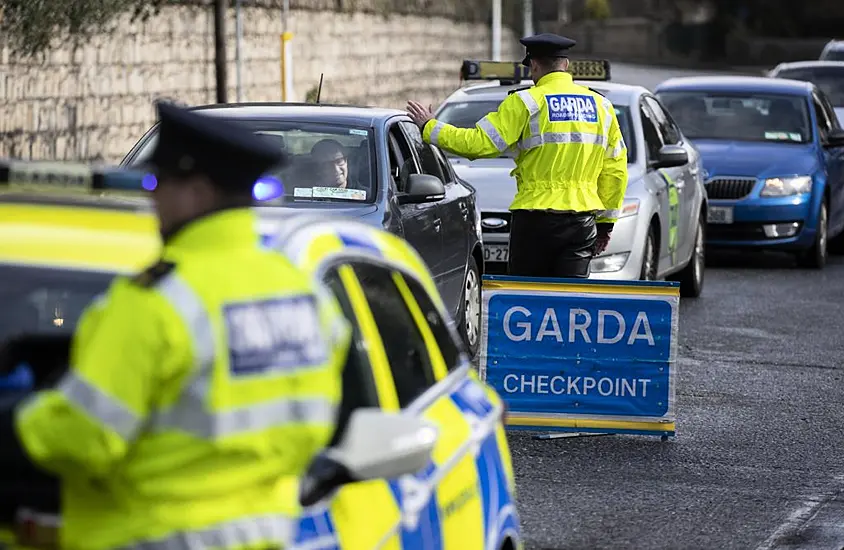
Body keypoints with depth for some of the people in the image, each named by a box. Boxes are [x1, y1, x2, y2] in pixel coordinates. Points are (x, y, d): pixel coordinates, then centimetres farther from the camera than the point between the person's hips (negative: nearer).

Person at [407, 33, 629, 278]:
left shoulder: (526, 102, -6)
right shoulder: (601, 106, 10)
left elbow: (480, 143, -10)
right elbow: (615, 170, 12)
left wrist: (430, 128, 2)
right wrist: (606, 221, 19)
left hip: (536, 218, -4)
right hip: (583, 219, 4)